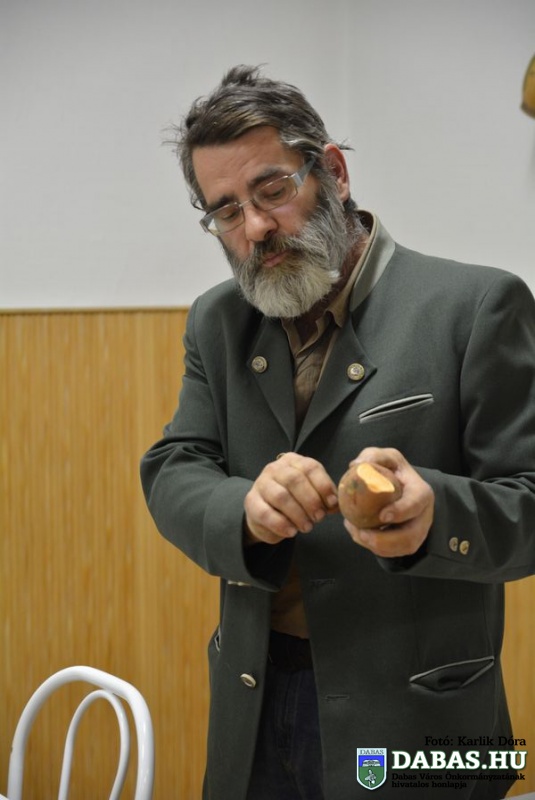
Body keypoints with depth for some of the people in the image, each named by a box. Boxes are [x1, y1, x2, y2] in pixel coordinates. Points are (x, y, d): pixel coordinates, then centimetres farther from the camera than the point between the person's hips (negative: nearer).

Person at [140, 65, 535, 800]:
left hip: (412, 719, -4)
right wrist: (246, 509, -24)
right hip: (254, 707, 5)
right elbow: (171, 476, -1)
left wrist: (434, 512, -34)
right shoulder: (217, 323, 6)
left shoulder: (476, 305, -11)